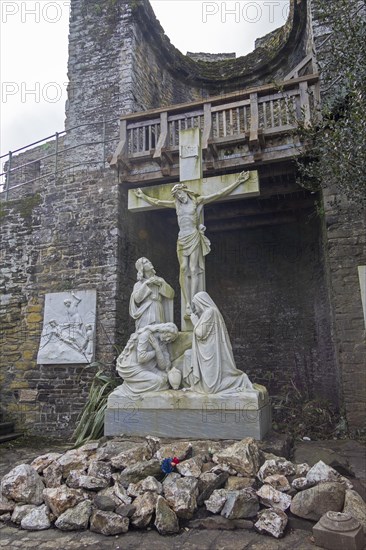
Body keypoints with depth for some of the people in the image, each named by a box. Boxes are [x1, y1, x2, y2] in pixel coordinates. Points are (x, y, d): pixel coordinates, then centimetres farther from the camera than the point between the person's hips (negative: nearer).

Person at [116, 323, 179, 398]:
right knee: (157, 381, -18)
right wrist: (155, 352, -9)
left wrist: (157, 347, -17)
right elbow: (141, 357, -26)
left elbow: (162, 366, -6)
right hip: (130, 370, -9)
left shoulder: (159, 343, 5)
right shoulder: (145, 334, -18)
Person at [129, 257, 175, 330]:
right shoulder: (139, 284, 10)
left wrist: (161, 283, -3)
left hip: (158, 315, 2)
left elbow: (171, 294, 9)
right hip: (145, 316, -2)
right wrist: (146, 283, -6)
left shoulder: (159, 280, 17)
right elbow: (137, 299, -8)